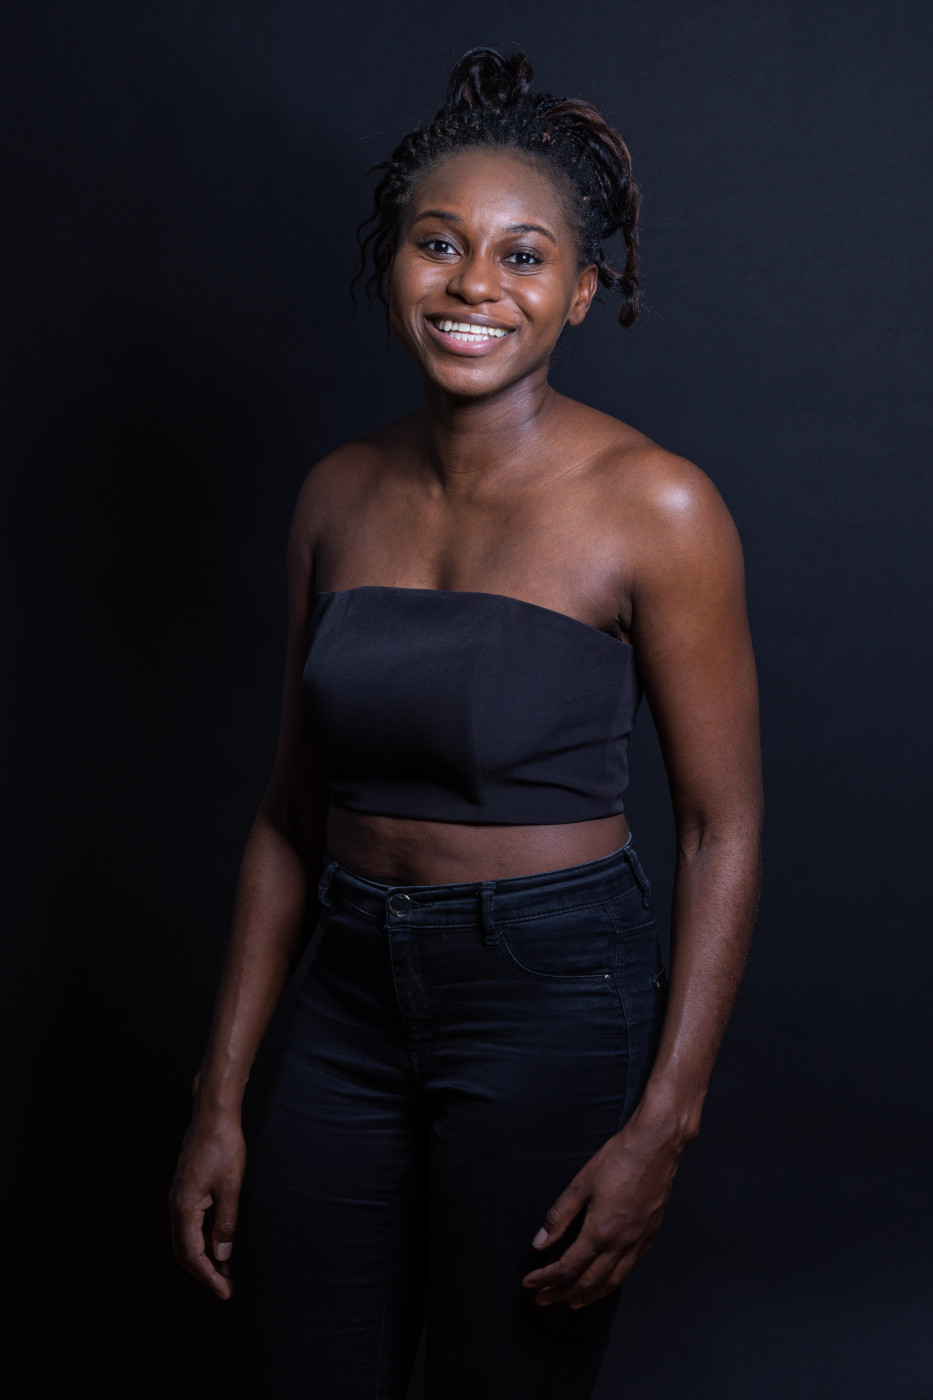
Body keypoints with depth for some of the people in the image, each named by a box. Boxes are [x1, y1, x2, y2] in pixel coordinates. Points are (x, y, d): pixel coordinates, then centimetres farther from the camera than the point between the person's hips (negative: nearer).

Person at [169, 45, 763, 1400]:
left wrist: (662, 1129, -13)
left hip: (557, 997, -4)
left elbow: (723, 829, -9)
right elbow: (293, 809, 8)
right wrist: (220, 1097, 7)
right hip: (355, 997, 5)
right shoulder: (342, 493, 3)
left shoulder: (654, 508, -12)